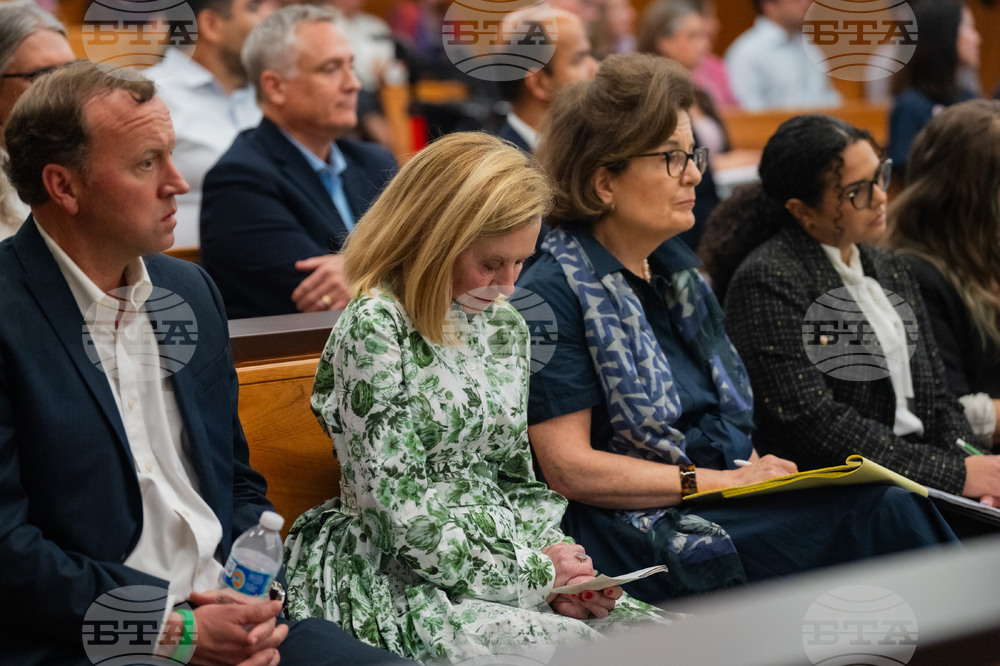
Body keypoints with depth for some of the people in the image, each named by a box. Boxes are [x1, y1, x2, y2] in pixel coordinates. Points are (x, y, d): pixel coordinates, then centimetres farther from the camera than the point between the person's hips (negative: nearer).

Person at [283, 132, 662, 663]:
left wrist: (554, 567, -2)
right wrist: (533, 573, -13)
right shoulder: (375, 326, -12)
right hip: (406, 583, -7)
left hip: (510, 565, 7)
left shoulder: (505, 326, 13)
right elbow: (395, 505, -15)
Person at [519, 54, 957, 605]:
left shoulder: (677, 270, 19)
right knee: (880, 510, -25)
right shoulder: (555, 294, -7)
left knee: (891, 503, -21)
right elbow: (568, 468, -13)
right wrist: (718, 480, -14)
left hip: (725, 510, 8)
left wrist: (760, 471, 2)